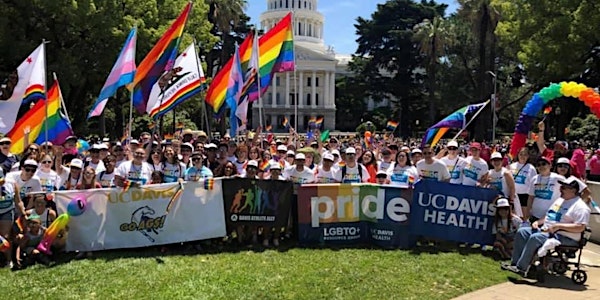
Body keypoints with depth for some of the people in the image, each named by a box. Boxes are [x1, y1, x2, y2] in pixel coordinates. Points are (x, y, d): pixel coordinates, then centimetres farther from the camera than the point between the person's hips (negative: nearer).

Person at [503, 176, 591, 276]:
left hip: (565, 237, -10)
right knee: (522, 231, -6)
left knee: (535, 238, -32)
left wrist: (559, 226, -24)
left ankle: (521, 268, -27)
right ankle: (515, 263, -9)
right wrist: (538, 222, 7)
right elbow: (547, 216, 26)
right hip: (546, 230, 10)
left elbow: (580, 227, -22)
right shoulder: (560, 200, 19)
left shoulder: (580, 206, -11)